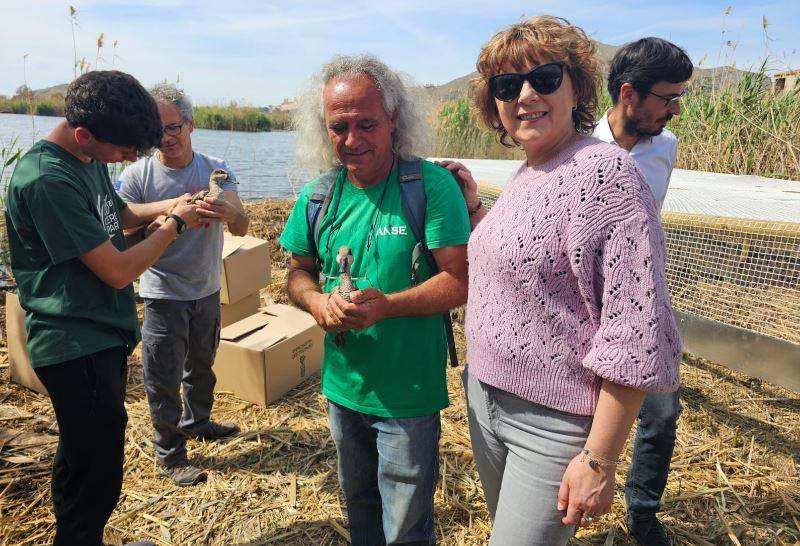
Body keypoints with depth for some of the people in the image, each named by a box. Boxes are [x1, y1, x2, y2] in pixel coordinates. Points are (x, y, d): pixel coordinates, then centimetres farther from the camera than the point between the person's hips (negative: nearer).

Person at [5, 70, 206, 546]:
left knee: (83, 460, 23)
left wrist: (169, 205, 5)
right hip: (76, 348, -9)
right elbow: (119, 270, -23)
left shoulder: (89, 159, 5)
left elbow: (116, 215, 23)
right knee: (96, 476, 2)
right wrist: (175, 223, -10)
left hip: (103, 337, 9)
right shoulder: (47, 180, -24)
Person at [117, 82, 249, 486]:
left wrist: (227, 213, -40)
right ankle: (169, 453, 22)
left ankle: (196, 422, 46)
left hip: (207, 290, 4)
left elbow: (242, 226, -17)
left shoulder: (215, 170, -5)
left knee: (201, 364, 22)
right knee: (163, 378, 4)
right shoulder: (136, 176, -12)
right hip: (163, 296, -3)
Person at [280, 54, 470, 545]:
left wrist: (386, 305, -30)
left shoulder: (432, 185, -16)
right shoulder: (319, 194, -1)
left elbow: (460, 281, -17)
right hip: (341, 387, 5)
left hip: (409, 395, -4)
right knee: (358, 505, 27)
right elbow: (299, 271, 8)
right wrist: (317, 301, -14)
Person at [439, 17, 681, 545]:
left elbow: (636, 334, -22)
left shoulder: (606, 172, -20)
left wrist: (599, 461, -20)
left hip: (553, 423, -8)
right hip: (485, 399, 8)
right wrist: (474, 207, 8)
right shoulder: (524, 173, 7)